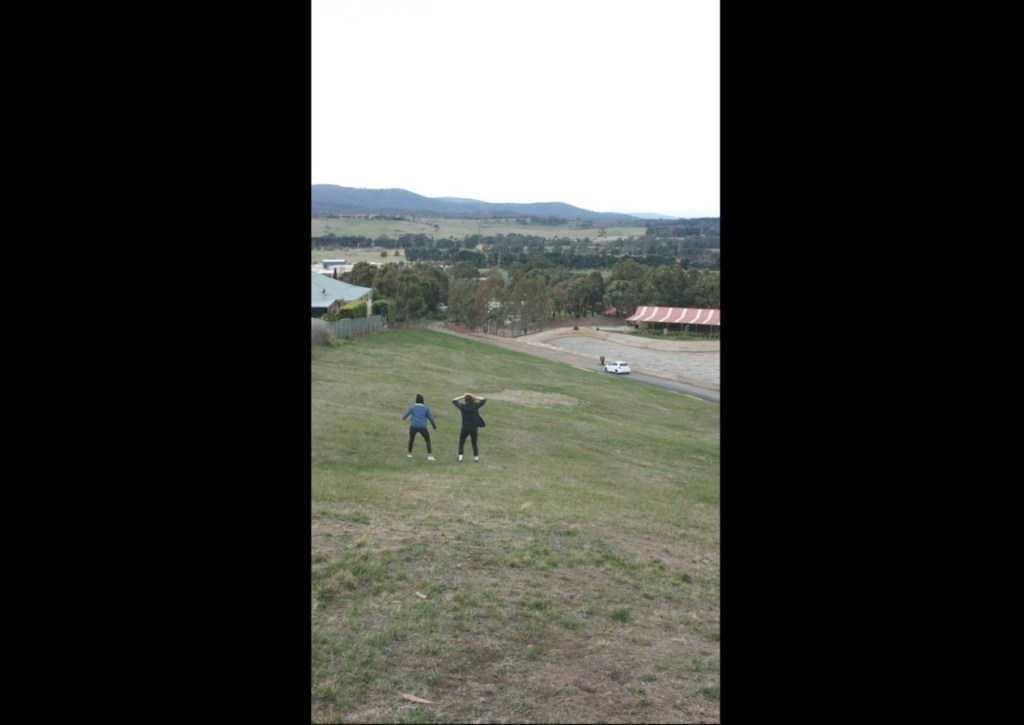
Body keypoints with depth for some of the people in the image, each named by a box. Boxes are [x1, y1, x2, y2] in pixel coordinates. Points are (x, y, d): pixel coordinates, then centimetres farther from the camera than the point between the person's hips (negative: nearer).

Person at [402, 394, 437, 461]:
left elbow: (406, 414, 7)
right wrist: (434, 426, 16)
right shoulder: (426, 408, 3)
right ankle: (429, 456, 2)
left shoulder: (412, 407, 3)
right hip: (422, 427, -1)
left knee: (411, 439, 24)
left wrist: (403, 418, 31)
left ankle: (410, 454, 30)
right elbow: (430, 417, 3)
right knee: (428, 440, 13)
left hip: (413, 426, 1)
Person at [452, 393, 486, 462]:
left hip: (465, 429, -1)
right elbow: (484, 399, 4)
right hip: (474, 429, 1)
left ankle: (460, 457, 2)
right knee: (474, 443, 17)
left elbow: (453, 400, 6)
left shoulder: (462, 406, -10)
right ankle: (476, 458, 14)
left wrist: (462, 397, 6)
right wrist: (475, 398, 2)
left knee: (461, 443, 14)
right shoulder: (475, 406, -10)